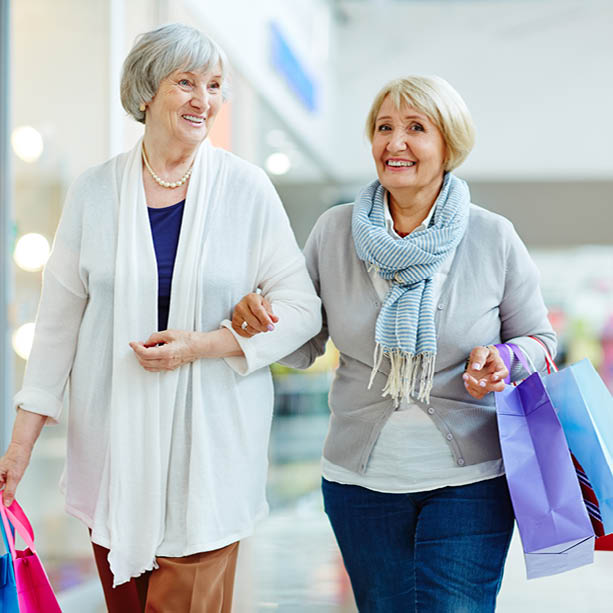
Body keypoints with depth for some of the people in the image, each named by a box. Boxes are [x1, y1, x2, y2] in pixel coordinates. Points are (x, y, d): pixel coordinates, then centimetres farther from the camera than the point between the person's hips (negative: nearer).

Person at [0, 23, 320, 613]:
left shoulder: (246, 188, -1)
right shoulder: (94, 192, 4)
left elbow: (301, 308, 0)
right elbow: (58, 320, 8)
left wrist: (201, 345, -13)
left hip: (208, 443, -2)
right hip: (114, 440, 2)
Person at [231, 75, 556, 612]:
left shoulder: (493, 238, -4)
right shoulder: (334, 231, 0)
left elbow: (539, 339, 7)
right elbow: (303, 349, 8)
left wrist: (502, 362, -15)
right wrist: (257, 320, -13)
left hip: (470, 482, -2)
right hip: (361, 481, 2)